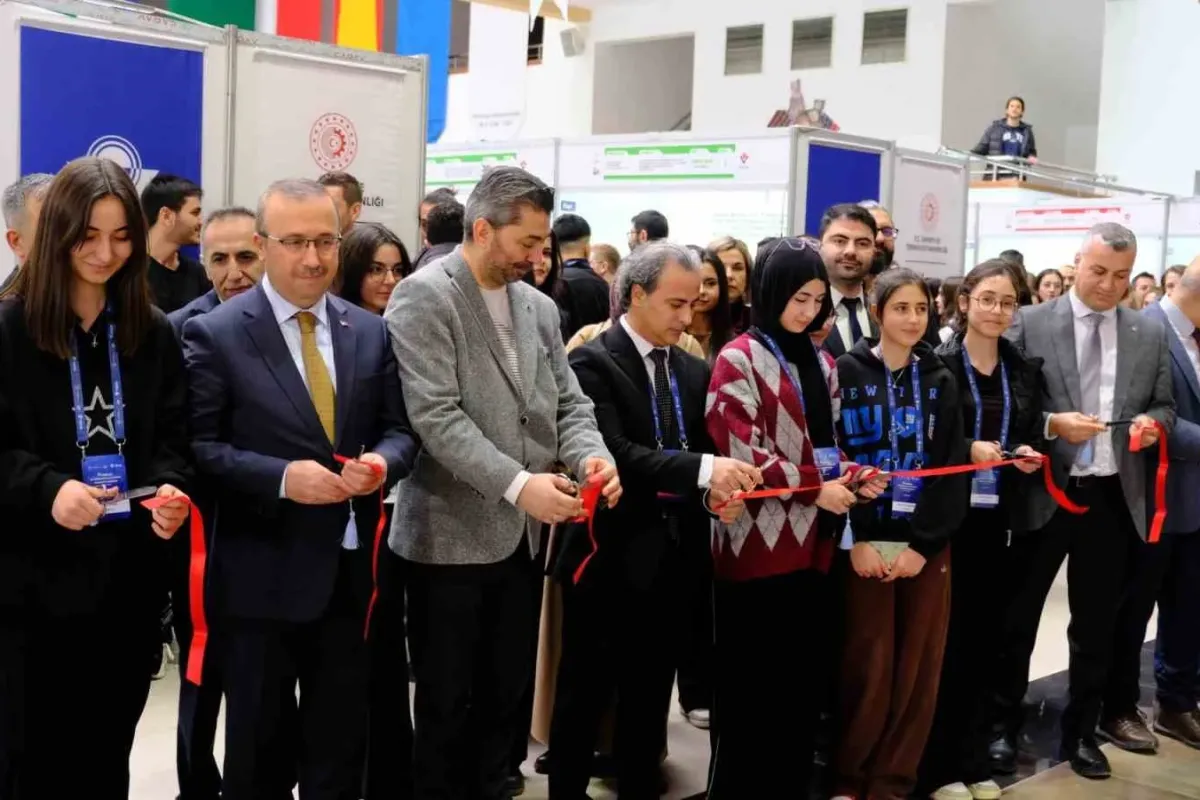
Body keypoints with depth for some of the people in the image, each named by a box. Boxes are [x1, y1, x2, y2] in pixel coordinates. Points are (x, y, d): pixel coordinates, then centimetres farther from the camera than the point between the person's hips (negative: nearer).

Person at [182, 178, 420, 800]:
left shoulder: (371, 331, 6)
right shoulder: (214, 334, -7)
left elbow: (401, 429, 8)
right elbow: (198, 447, -11)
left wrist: (382, 462, -15)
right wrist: (281, 477, -23)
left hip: (350, 570, 4)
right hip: (262, 575, -4)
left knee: (342, 740, 16)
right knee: (260, 746, 13)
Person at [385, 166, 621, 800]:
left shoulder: (540, 307, 10)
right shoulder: (423, 297, -11)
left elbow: (568, 404, 9)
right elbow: (435, 415, -21)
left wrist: (591, 455, -12)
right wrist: (516, 483, -28)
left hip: (522, 535, 7)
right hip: (453, 537, -6)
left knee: (505, 698, 17)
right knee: (446, 706, 7)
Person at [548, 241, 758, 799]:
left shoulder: (693, 372, 11)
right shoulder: (593, 363, -11)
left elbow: (702, 452, 11)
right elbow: (613, 453, -24)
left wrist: (716, 491, -12)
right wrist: (702, 469, -33)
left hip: (670, 558, 6)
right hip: (609, 557, -6)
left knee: (650, 696, 17)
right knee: (585, 695, 7)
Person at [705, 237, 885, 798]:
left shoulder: (820, 363, 15)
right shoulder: (739, 360, -7)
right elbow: (739, 451, -14)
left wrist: (848, 473, 0)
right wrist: (816, 487, -15)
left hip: (812, 543, 7)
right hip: (758, 543, -7)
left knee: (804, 681, 11)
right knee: (750, 685, 1)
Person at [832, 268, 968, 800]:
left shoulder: (941, 381, 8)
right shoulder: (847, 373, 1)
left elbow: (953, 469, 2)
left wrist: (924, 545, -8)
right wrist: (854, 540, -13)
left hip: (927, 544, 3)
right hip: (866, 542, -3)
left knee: (918, 669, 4)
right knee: (868, 669, -3)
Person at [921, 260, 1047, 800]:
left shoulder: (1025, 371, 9)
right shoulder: (938, 365, -4)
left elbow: (1034, 437, 13)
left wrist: (1029, 455, -8)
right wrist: (968, 449, -21)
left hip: (1001, 517, 4)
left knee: (984, 634, 9)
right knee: (947, 635, 2)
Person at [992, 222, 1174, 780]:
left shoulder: (1151, 334, 7)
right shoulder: (1030, 324, -4)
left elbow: (1165, 406, 12)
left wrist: (1153, 422, -10)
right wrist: (1052, 424, -19)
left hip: (1113, 497, 3)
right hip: (1043, 493, -3)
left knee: (1097, 623, 13)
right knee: (1018, 617, 8)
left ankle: (1082, 731, 29)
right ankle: (1003, 726, 23)